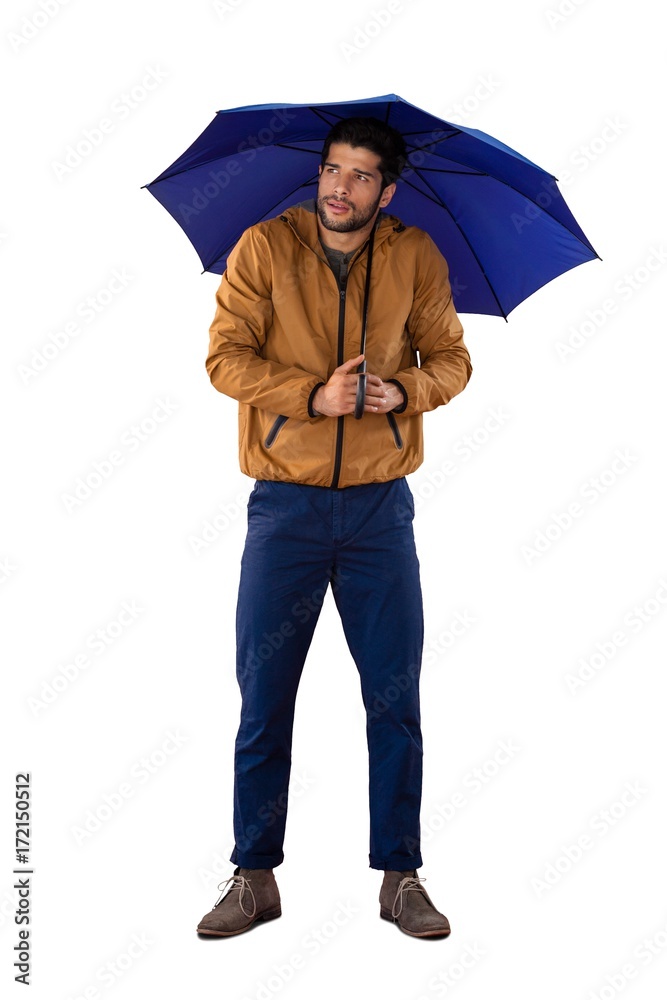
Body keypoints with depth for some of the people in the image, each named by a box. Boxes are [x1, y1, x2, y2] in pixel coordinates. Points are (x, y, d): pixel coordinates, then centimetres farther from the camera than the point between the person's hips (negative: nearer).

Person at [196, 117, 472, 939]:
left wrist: (406, 391, -13)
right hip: (285, 505, -1)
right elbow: (225, 357, -6)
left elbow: (451, 358, 8)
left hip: (379, 507, 1)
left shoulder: (416, 258, 4)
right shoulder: (264, 248, -1)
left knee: (396, 698, 5)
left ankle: (400, 877, 19)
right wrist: (312, 396, -19)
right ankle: (254, 878, 19)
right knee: (264, 697, 5)